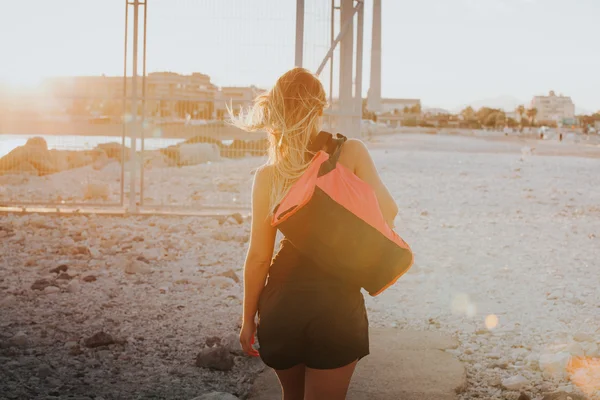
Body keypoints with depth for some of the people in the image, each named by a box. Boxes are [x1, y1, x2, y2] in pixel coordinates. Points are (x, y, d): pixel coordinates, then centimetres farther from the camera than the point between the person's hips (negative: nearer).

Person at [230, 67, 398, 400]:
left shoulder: (267, 176, -5)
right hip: (337, 303, -2)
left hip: (282, 303, 3)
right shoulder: (351, 153, -10)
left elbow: (259, 255, -2)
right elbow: (387, 213, -5)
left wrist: (248, 318, 9)